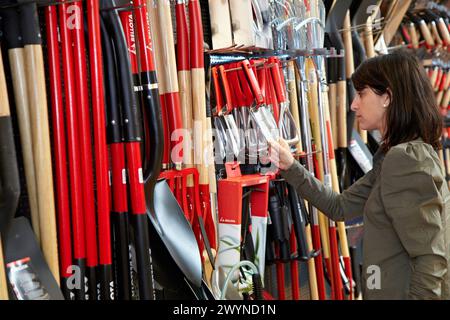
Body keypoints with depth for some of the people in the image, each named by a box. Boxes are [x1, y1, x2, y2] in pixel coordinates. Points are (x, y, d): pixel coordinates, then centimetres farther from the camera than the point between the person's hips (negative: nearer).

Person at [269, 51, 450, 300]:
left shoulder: (406, 159, -20)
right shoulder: (393, 157, 11)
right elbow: (340, 207, 15)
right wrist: (291, 167, 7)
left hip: (409, 293, -9)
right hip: (394, 292, 9)